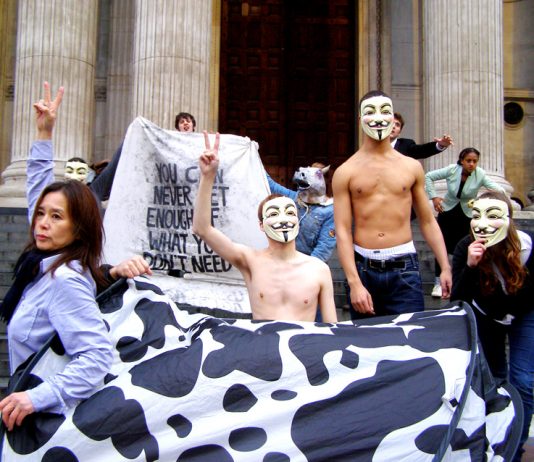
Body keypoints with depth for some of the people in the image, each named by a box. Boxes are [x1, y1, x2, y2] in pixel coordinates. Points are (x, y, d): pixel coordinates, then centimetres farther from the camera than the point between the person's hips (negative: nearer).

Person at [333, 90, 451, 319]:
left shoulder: (412, 167, 7)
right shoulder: (346, 172, 0)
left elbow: (428, 222, 12)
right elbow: (342, 231, -5)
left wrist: (445, 267, 4)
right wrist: (354, 283, -13)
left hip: (404, 268, 1)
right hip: (363, 267, -1)